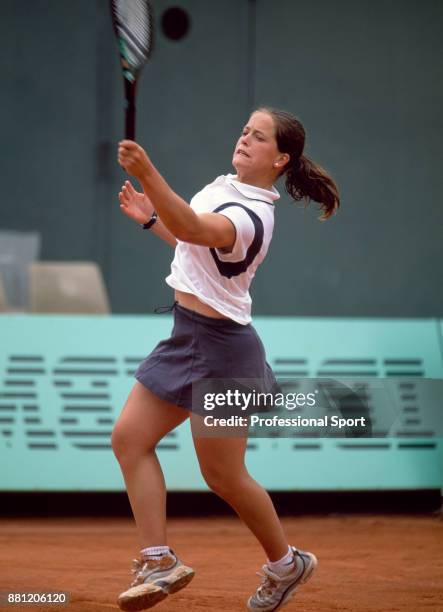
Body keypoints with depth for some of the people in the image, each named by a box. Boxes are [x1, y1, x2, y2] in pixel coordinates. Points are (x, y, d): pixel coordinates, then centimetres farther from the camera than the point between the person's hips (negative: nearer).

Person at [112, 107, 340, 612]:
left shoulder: (252, 216, -23)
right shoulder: (224, 187, 7)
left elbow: (194, 229, -43)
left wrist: (147, 174, -56)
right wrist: (151, 217, 19)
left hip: (221, 347, -9)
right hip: (186, 338, 9)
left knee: (223, 475, 1)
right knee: (128, 437, 1)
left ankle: (285, 563, 24)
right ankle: (158, 562, 2)